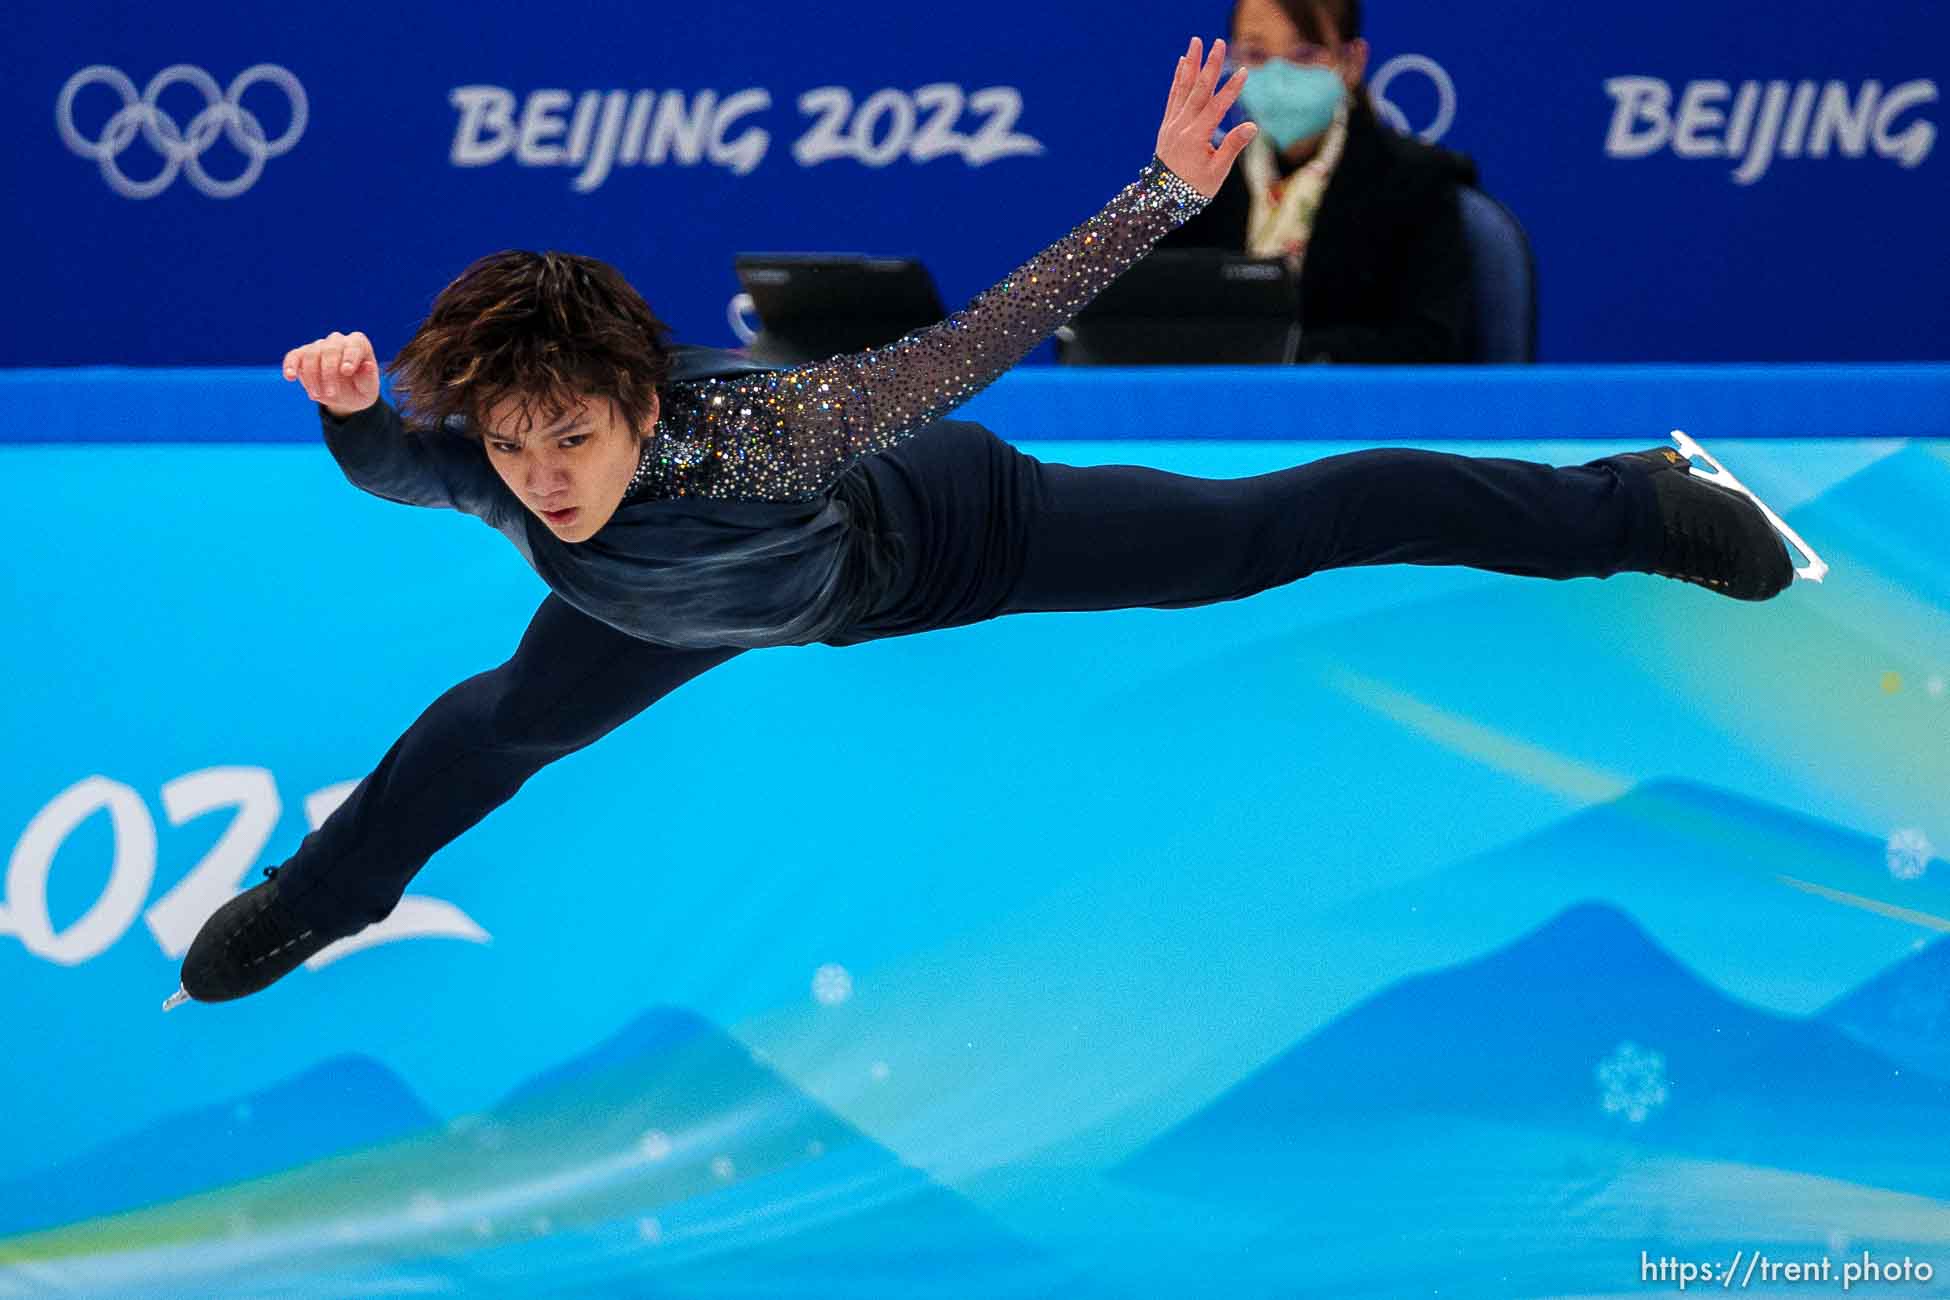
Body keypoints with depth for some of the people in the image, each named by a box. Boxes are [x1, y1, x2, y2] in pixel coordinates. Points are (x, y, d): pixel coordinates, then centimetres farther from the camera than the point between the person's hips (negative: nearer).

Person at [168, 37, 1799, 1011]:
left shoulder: (746, 432, -49)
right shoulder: (476, 467, -35)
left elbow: (966, 351, -46)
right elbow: (389, 464, -11)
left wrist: (1165, 197, -52)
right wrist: (350, 406, -35)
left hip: (940, 538, -4)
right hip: (714, 594, 4)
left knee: (1273, 530, 5)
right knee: (509, 721, 21)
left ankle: (1638, 502, 24)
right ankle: (316, 896, 55)